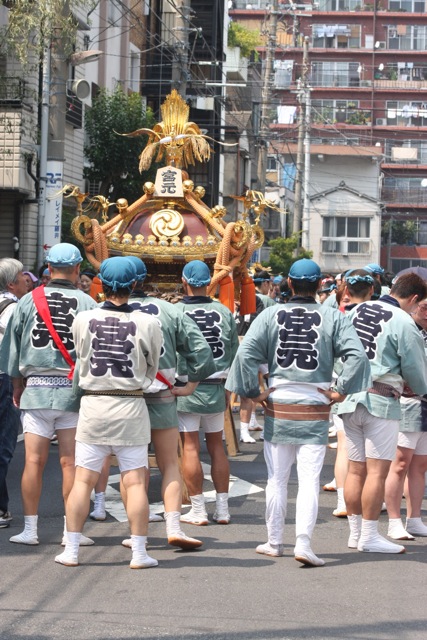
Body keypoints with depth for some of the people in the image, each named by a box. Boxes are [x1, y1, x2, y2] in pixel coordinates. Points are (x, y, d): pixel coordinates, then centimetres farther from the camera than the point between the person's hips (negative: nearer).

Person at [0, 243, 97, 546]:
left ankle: (30, 529, 5)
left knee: (34, 461, 3)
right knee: (70, 462, 2)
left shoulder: (29, 301, 3)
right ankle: (71, 529, 5)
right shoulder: (87, 303, -3)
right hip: (73, 389, -1)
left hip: (36, 388, 2)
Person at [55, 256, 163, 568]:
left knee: (83, 479, 6)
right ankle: (139, 552, 3)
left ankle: (72, 550, 8)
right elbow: (153, 366, 7)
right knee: (135, 481, 3)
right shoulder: (148, 324, -7)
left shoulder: (83, 320, -3)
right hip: (131, 406, -1)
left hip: (93, 405, 1)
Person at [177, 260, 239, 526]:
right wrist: (227, 388, 17)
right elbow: (234, 353, 8)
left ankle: (198, 511, 3)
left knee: (190, 447, 1)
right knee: (217, 447, 12)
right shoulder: (225, 313, 2)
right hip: (216, 388, 4)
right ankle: (222, 509, 14)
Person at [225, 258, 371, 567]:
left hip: (278, 406, 1)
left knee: (277, 479, 12)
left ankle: (274, 542, 20)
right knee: (309, 480, 0)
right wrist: (340, 391, -5)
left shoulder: (271, 315, -1)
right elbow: (357, 355, -13)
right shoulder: (334, 317, -3)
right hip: (315, 410, -1)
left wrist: (254, 392, 0)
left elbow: (246, 352, -9)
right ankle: (303, 542, -10)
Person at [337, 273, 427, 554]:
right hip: (381, 401, -7)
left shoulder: (357, 310, 9)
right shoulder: (403, 322, -11)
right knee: (377, 470, -3)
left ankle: (355, 532, 18)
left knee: (356, 468, 12)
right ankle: (369, 536, -2)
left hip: (351, 398, 7)